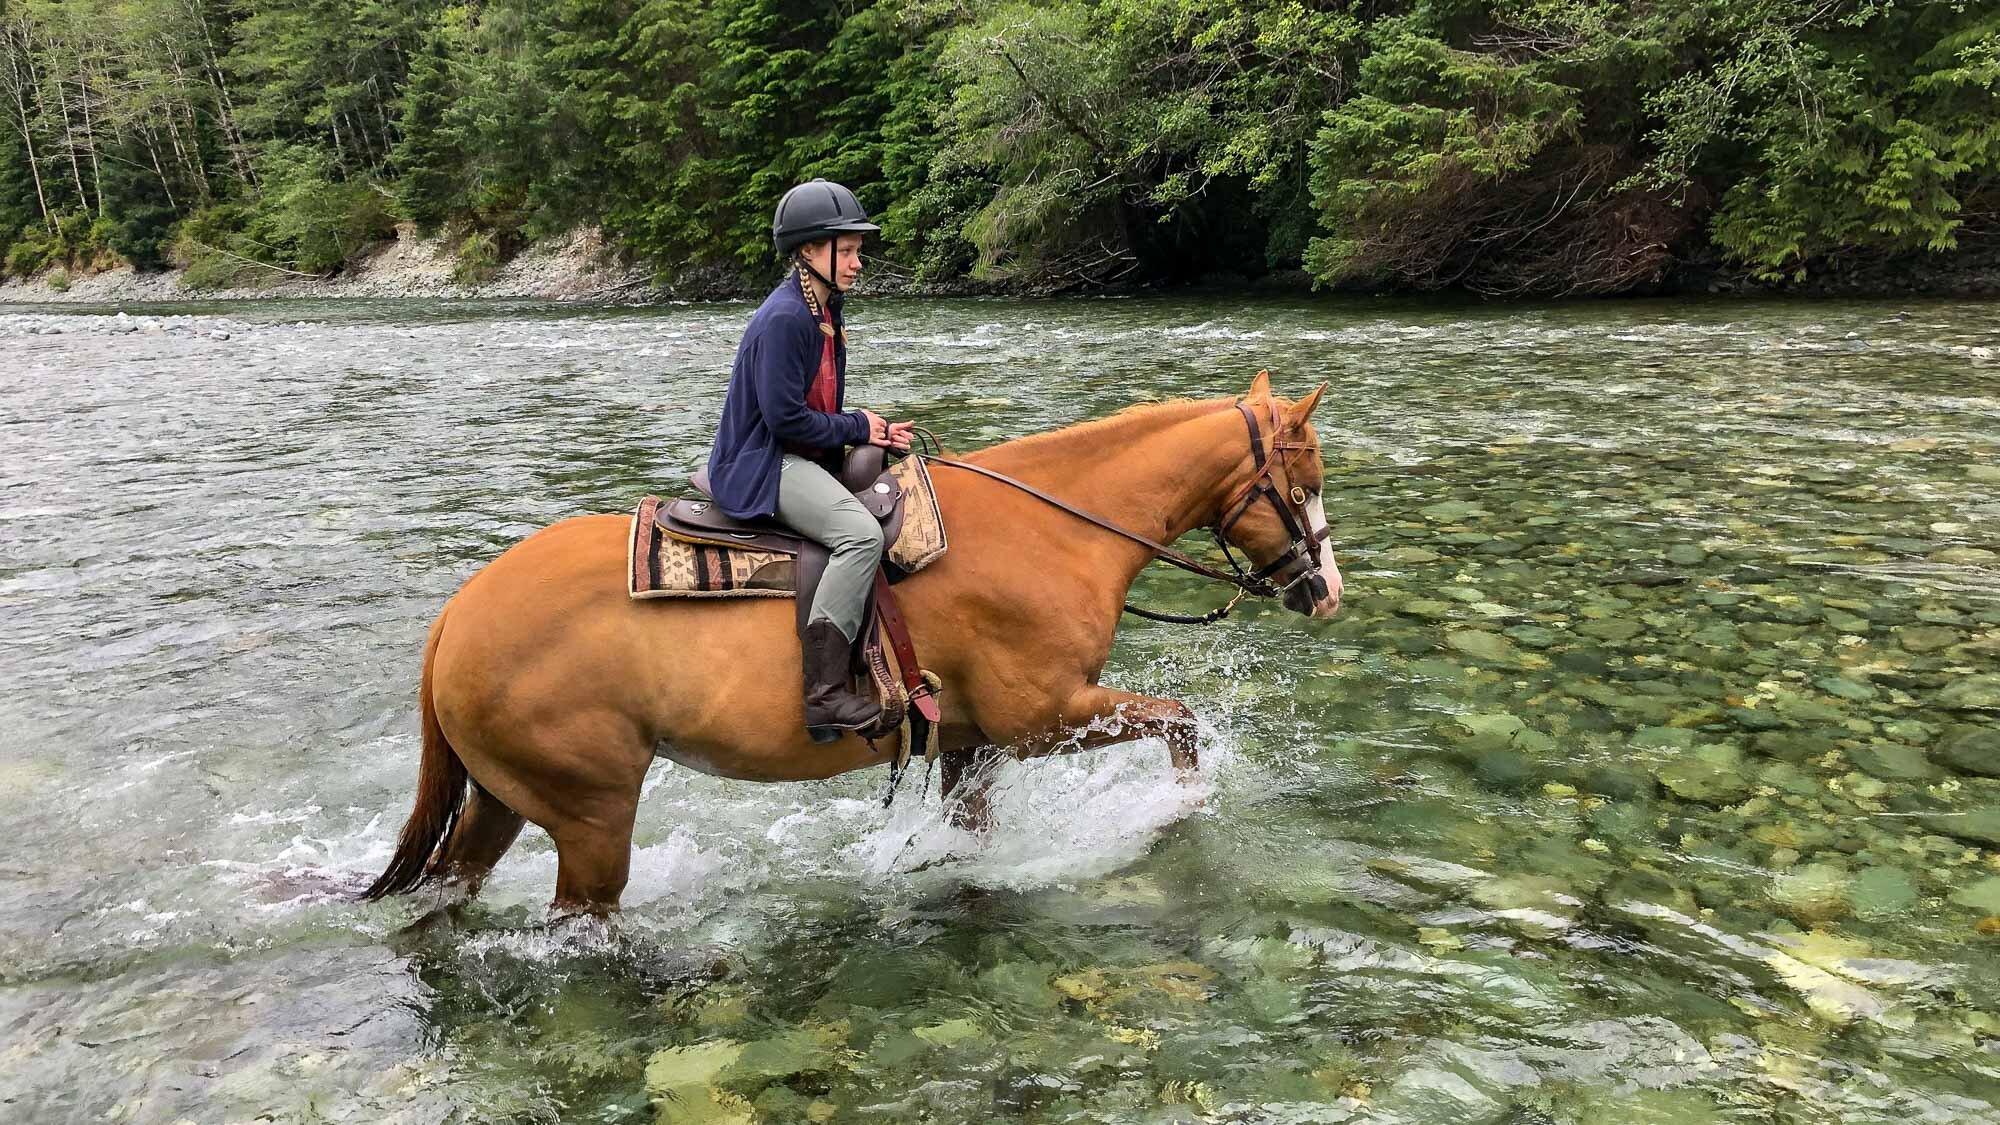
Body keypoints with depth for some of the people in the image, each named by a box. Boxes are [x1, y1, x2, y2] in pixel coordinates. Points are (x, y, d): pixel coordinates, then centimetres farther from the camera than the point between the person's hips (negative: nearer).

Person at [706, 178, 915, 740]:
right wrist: (857, 428, -10)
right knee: (862, 533, -30)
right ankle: (823, 693, -32)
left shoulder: (823, 314, 14)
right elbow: (786, 419, -21)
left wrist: (874, 431, 3)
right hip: (761, 466, -11)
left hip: (799, 458, 11)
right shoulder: (784, 319, -18)